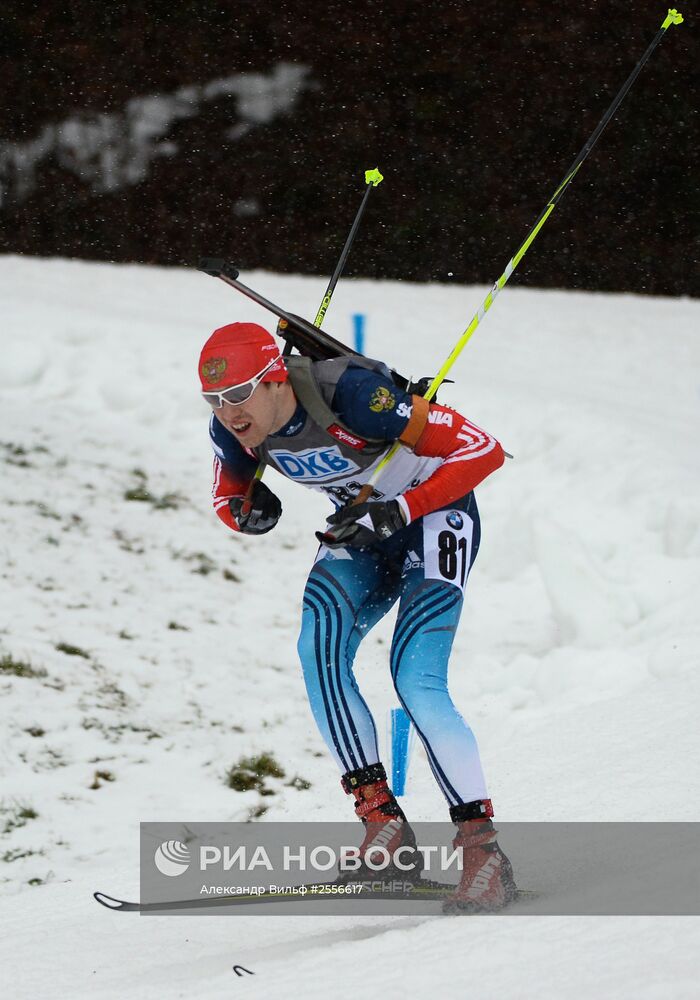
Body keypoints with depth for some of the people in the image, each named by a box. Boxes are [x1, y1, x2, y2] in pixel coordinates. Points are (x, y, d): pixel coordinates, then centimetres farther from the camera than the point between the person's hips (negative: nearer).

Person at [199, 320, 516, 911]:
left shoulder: (352, 396, -34)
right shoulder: (233, 430, -14)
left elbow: (484, 451, -29)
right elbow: (228, 497, 8)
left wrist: (394, 513, -34)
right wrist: (247, 511, -18)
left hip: (436, 514, -6)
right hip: (364, 529, 6)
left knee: (416, 680, -21)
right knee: (319, 651, -19)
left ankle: (484, 849, -16)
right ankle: (382, 821, -17)